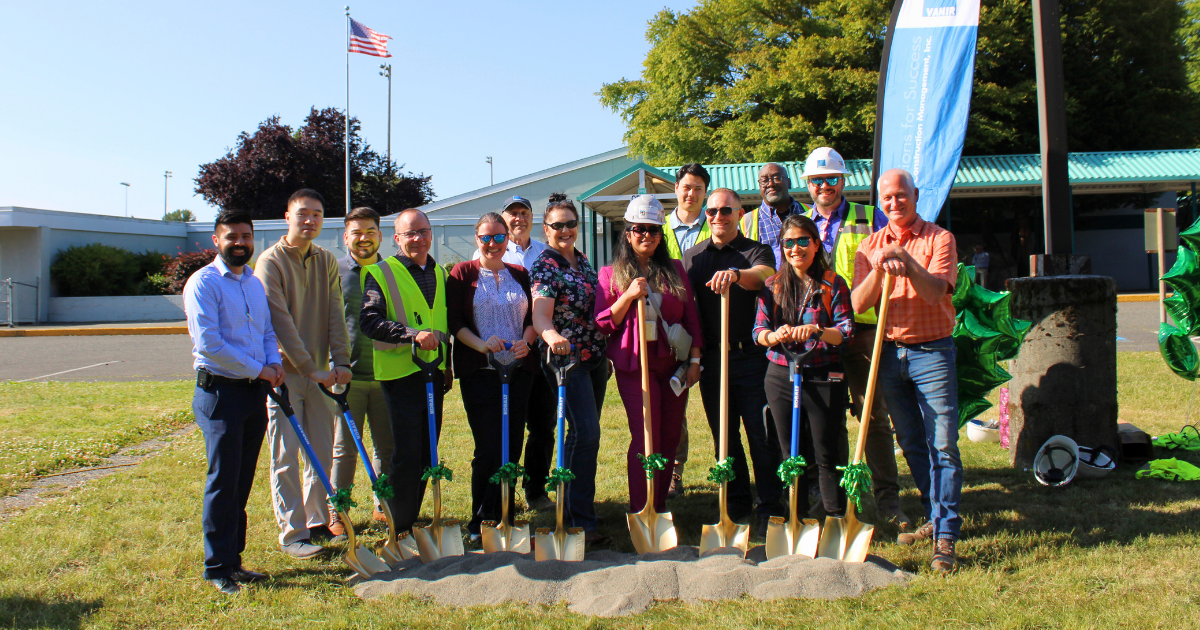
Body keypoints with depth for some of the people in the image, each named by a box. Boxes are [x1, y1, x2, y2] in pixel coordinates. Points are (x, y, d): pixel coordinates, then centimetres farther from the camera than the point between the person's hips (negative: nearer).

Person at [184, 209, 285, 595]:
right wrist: (258, 370, -14)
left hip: (256, 391, 7)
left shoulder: (255, 283, 15)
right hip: (220, 392, -7)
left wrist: (275, 363, 0)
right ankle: (217, 568, 8)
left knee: (242, 482, 12)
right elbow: (208, 342, -17)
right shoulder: (203, 282, -8)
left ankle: (233, 559, 22)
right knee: (224, 482, -3)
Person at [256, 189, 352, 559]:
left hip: (320, 372, 6)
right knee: (286, 457, 0)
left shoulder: (327, 261, 9)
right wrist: (309, 367, -19)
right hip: (284, 372, -5)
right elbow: (280, 321, -16)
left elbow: (336, 314, 4)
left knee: (323, 452, 11)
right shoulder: (271, 261, -9)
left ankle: (319, 522, 24)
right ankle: (292, 533, 7)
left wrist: (340, 361, -8)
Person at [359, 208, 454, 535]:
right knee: (408, 454, -6)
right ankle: (401, 528, 7)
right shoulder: (381, 273, -5)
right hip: (401, 373, -6)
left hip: (433, 372, 6)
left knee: (427, 452, 11)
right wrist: (412, 334, -26)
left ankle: (412, 518, 24)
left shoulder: (439, 273, 16)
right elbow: (369, 321, -15)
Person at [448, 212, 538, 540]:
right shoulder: (463, 274, 4)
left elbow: (532, 317, 14)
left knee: (512, 445, 4)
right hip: (479, 373, -3)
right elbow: (454, 321, -2)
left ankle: (503, 516, 17)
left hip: (519, 369, 4)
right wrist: (482, 344, -18)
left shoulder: (520, 275, 14)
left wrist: (526, 341, -7)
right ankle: (481, 522, 6)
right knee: (488, 448, -7)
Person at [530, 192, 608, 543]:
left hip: (594, 358, 8)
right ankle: (580, 521, -10)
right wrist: (551, 334, -47)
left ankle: (578, 506, 27)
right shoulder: (545, 266, -12)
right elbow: (540, 315, -26)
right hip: (566, 358, -8)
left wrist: (605, 354, 22)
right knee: (585, 433, -15)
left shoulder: (583, 260, 12)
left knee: (587, 434, 14)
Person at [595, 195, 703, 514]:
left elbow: (691, 316, 12)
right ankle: (641, 513, -2)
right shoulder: (612, 274, 4)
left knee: (670, 439, 7)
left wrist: (695, 360, 5)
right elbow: (603, 324, -2)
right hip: (635, 364, -3)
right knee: (645, 440, -10)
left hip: (672, 363, 4)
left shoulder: (675, 270, 11)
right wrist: (628, 296, -15)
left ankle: (660, 507, 20)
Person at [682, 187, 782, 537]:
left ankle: (769, 508, 8)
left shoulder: (756, 252, 2)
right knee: (724, 436, 10)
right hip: (711, 359, 4)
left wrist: (736, 274, -45)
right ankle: (737, 505, 22)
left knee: (761, 434, -1)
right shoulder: (693, 257, 13)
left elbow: (762, 274, -23)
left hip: (751, 355, -3)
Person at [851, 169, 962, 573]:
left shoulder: (939, 239, -1)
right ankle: (934, 518, 27)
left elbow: (937, 292, -16)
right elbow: (858, 304, -3)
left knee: (942, 445, -8)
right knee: (911, 444, 12)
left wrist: (908, 265, -32)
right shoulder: (870, 247, 10)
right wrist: (879, 271, -19)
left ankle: (945, 537, -6)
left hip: (932, 350, -4)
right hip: (889, 353, 4)